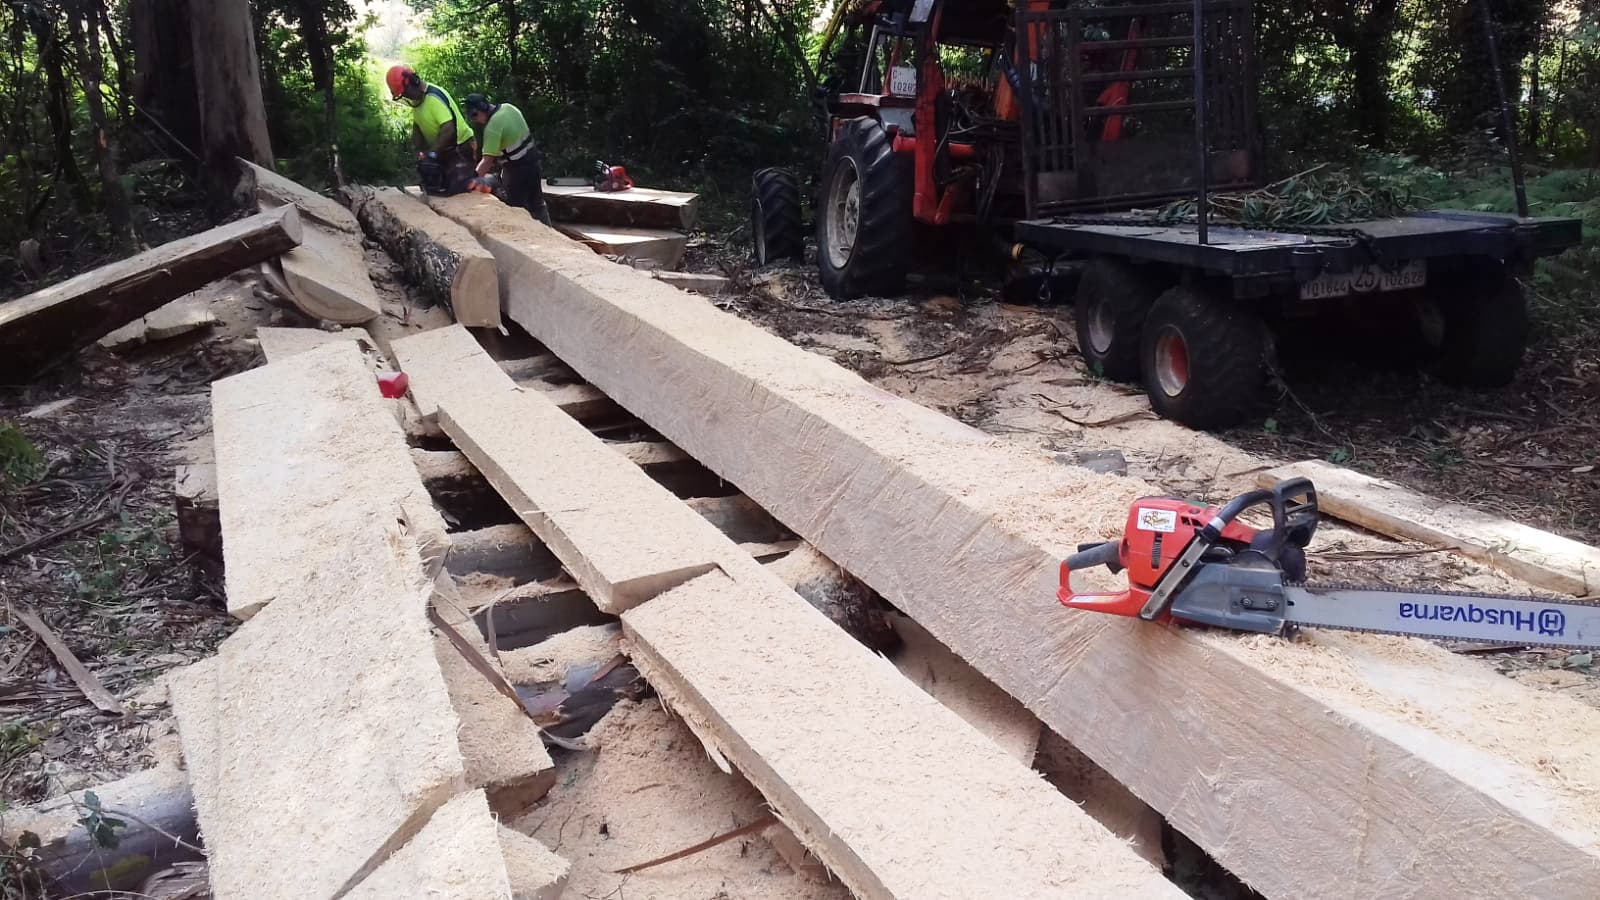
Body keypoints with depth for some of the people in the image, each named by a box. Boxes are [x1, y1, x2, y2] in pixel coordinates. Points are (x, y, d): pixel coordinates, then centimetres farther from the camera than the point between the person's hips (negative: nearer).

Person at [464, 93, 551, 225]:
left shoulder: (492, 127, -23)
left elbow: (488, 160, -25)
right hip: (532, 160, 9)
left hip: (517, 169, -9)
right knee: (537, 204, 18)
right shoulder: (508, 107, 1)